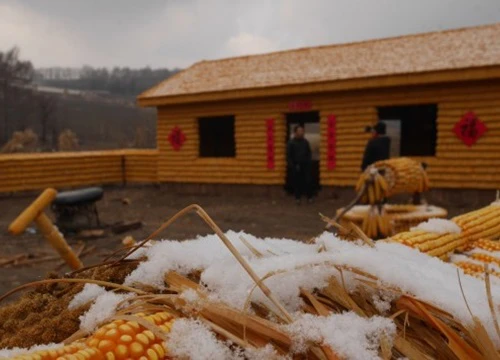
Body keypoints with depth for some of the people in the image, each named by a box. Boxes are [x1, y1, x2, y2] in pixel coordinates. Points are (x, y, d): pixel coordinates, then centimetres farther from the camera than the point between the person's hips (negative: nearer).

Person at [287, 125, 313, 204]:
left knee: (308, 181, -2)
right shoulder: (291, 143, -2)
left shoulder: (305, 142, 7)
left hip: (305, 165, 2)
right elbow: (288, 156, -2)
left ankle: (309, 197, 7)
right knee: (296, 182, 2)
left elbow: (309, 153, 15)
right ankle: (297, 198, 13)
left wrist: (309, 161, 1)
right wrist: (293, 166, -7)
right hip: (296, 166, -2)